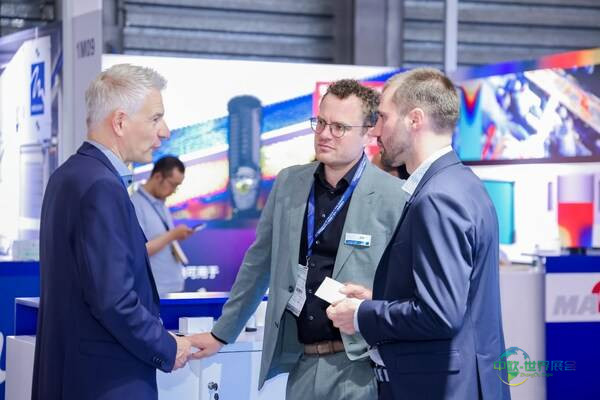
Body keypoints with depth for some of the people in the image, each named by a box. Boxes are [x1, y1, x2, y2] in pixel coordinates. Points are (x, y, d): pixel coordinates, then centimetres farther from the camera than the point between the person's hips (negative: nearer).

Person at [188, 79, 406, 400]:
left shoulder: (394, 197, -9)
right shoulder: (288, 183, 7)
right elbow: (259, 264, 16)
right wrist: (221, 333, 18)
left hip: (360, 367, -4)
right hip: (302, 364, 4)